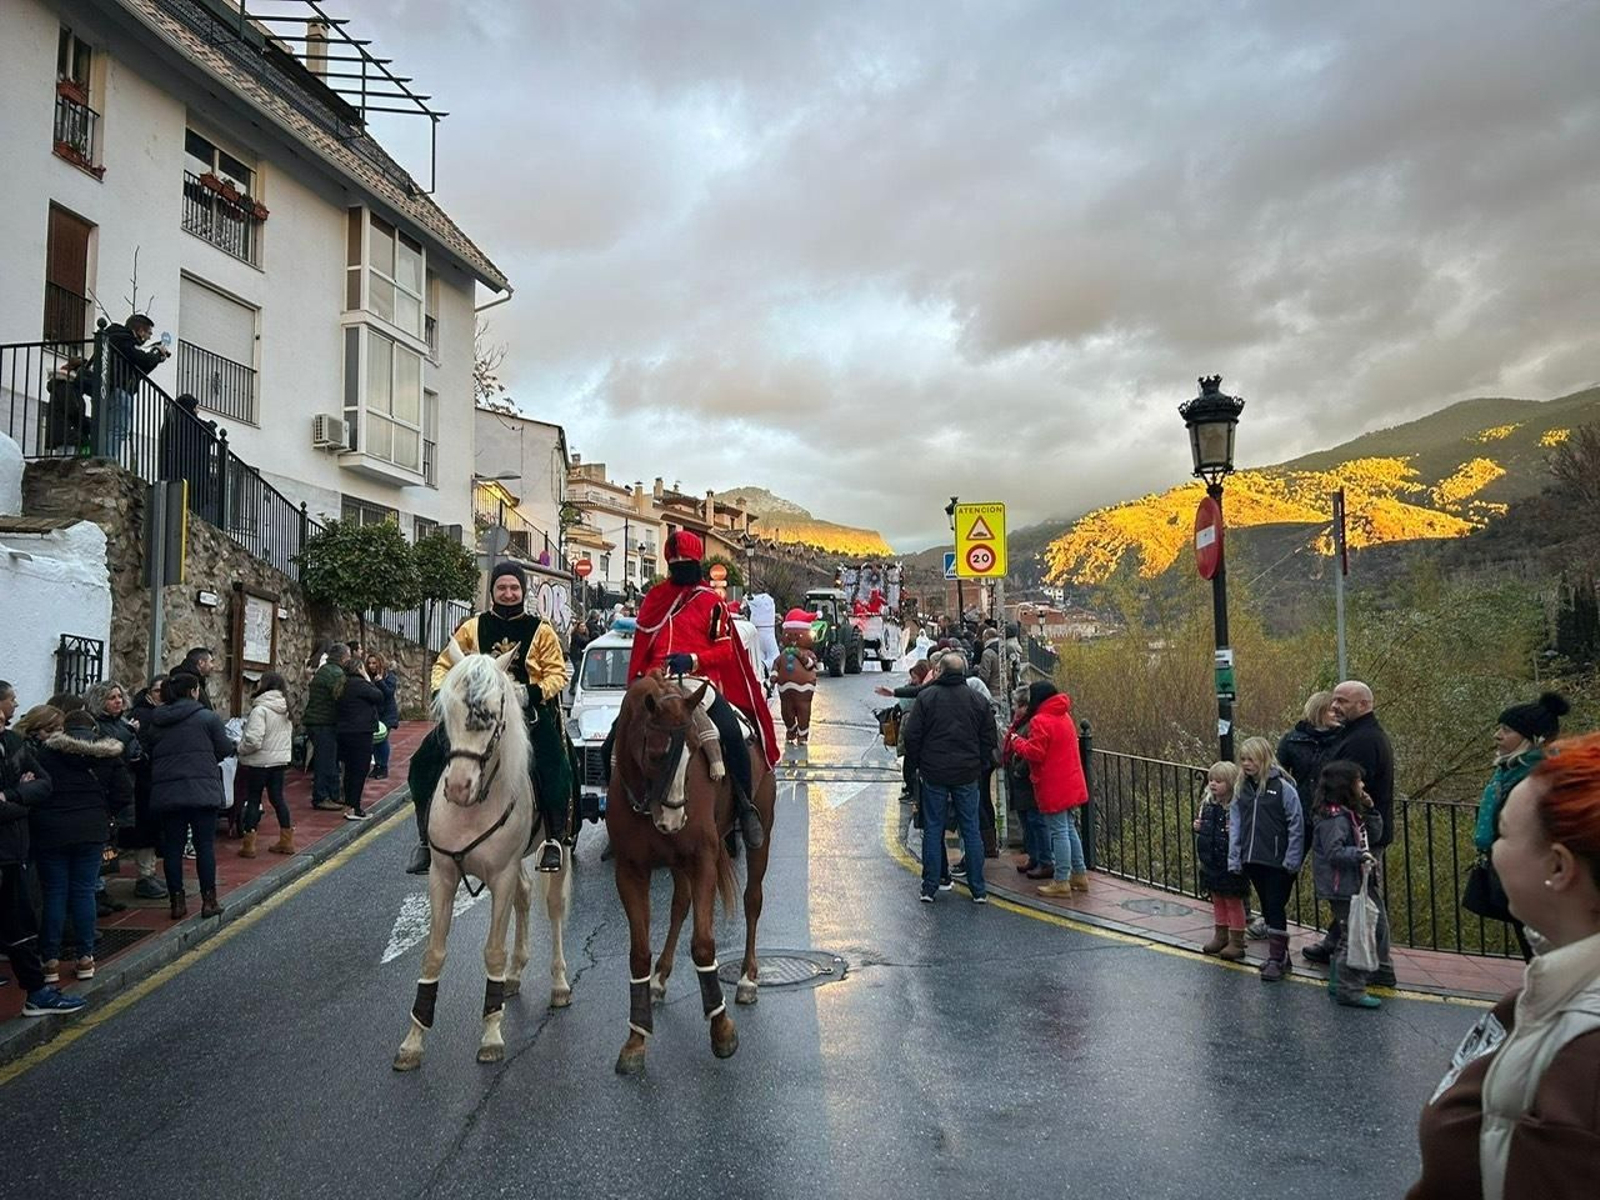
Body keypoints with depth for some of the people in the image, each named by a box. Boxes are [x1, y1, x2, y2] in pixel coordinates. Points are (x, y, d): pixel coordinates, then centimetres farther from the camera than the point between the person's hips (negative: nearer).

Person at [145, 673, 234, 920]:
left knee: (172, 846, 8)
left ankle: (177, 901, 12)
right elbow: (225, 749, -2)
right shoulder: (207, 717, -5)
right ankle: (209, 900, 4)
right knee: (205, 844, 2)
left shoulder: (156, 722, 8)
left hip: (165, 793, 4)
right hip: (202, 789, -4)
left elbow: (148, 753, 13)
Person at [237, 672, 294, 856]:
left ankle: (249, 845, 7)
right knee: (277, 798, 13)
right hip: (280, 760, 7)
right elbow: (289, 735, 14)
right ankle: (286, 841, 17)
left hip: (259, 762, -7)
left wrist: (241, 750, -7)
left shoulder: (260, 710, -20)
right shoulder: (285, 710, 6)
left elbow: (253, 741, -25)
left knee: (253, 800, 3)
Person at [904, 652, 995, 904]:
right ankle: (978, 889, 10)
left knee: (933, 829, 6)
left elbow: (912, 735, -5)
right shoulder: (977, 699, 2)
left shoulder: (926, 697, -5)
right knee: (971, 829, 7)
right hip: (967, 774, 2)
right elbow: (988, 737, 6)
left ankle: (929, 888, 8)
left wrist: (917, 765, 7)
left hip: (934, 773, -1)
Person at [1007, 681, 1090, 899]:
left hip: (1053, 788, -9)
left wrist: (1016, 741, -4)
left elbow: (1034, 752, -20)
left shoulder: (1041, 721, -17)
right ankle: (1080, 875, 22)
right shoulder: (1064, 717, 13)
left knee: (1059, 832, -5)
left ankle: (1061, 882, -1)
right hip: (1071, 785, 9)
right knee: (1070, 829, 17)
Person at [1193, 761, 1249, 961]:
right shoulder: (1208, 804, 5)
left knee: (1233, 901, 5)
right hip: (1211, 862, 7)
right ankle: (1220, 936, 30)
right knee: (1217, 900, 18)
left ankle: (1237, 942, 15)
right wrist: (1198, 828, -2)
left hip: (1230, 864, -7)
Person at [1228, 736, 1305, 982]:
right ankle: (1279, 954, 25)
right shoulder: (1242, 788, 7)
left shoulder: (1282, 786, -11)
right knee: (1267, 907, 14)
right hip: (1253, 860, 6)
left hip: (1277, 861, -6)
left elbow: (1296, 823, -10)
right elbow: (1235, 823, 9)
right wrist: (1234, 858, 5)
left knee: (1276, 907, -3)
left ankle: (1277, 959, 4)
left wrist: (1292, 859, -12)